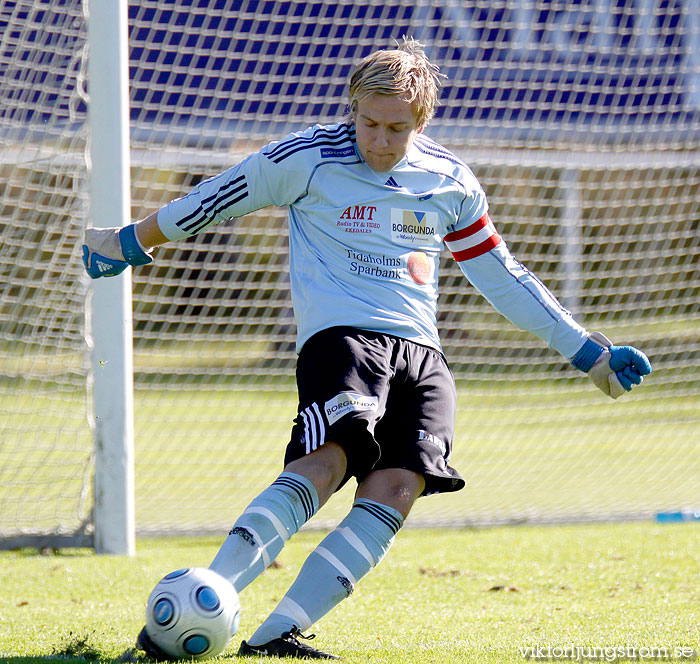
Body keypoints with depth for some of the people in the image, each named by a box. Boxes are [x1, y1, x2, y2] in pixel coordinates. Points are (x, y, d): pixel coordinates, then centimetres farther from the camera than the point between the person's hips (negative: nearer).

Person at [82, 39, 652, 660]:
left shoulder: (452, 183, 13)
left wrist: (588, 352, 23)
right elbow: (216, 200, 15)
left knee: (397, 489, -21)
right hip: (341, 335, -4)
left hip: (423, 355, 5)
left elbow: (503, 277, 23)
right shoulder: (307, 158, 1)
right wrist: (132, 241, 23)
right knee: (326, 464, -31)